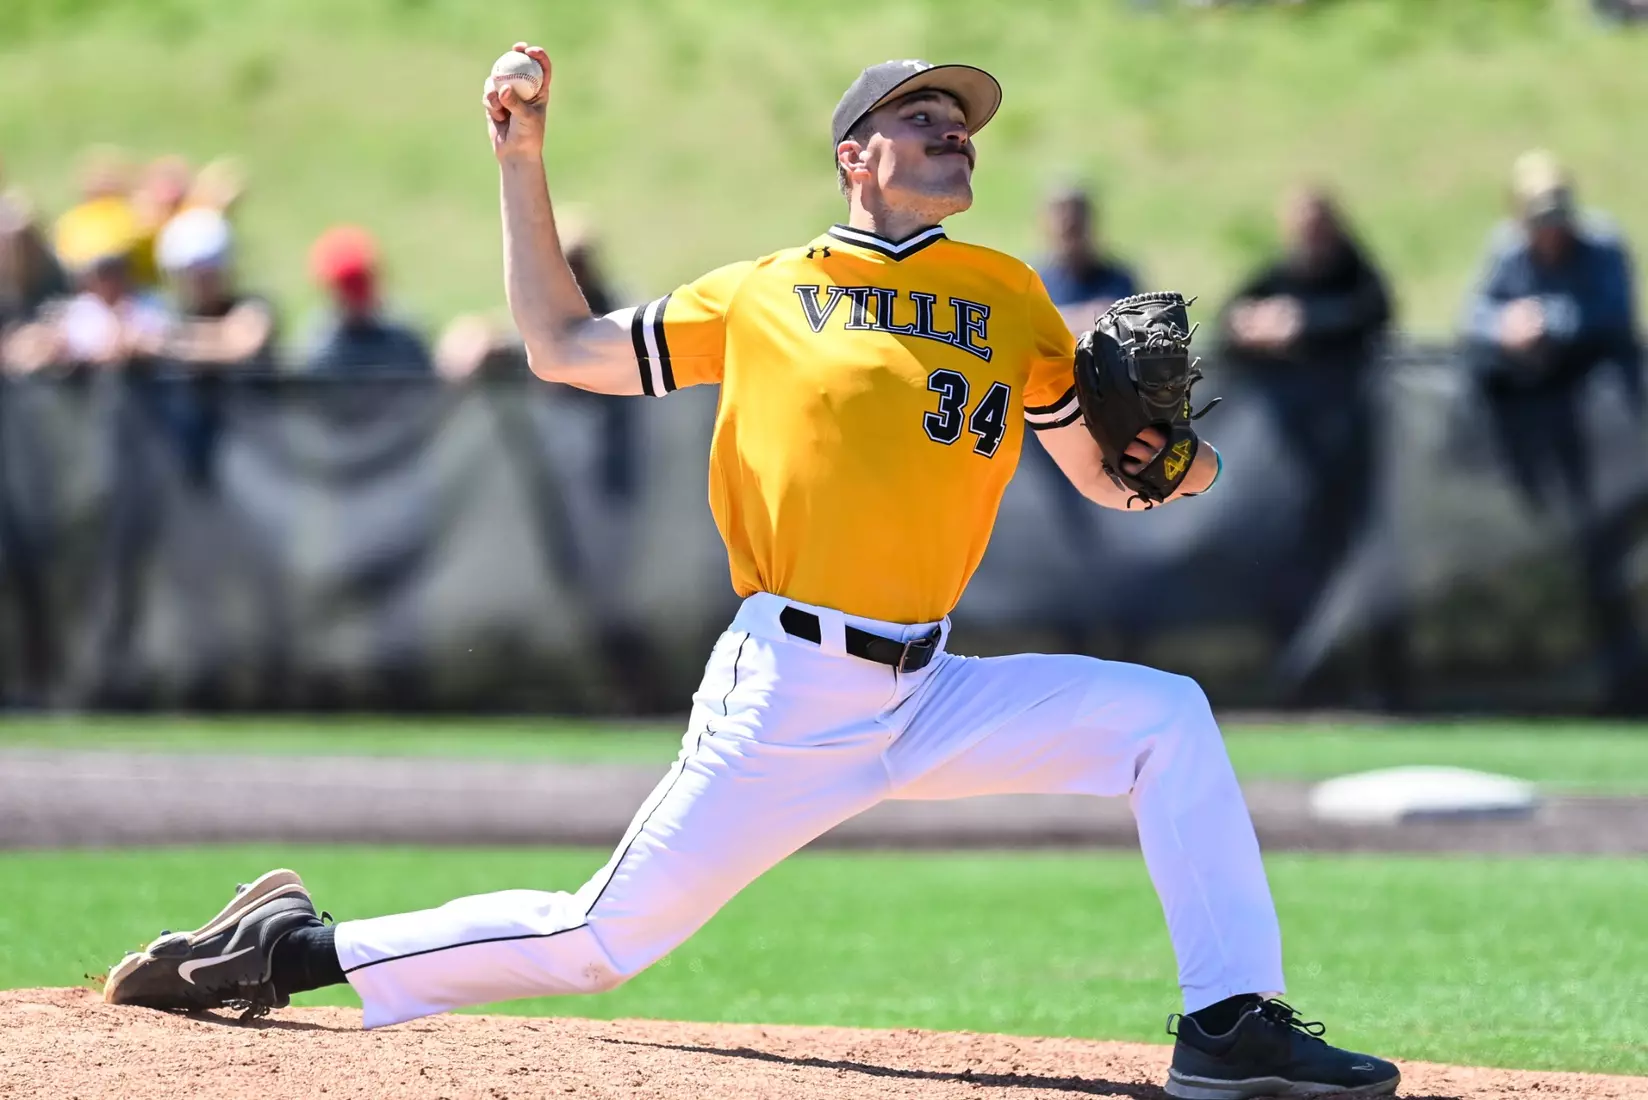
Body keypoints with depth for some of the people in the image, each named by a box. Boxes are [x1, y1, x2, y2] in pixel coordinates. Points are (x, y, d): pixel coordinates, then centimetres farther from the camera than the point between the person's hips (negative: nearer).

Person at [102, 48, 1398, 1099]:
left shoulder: (1013, 301, 13)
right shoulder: (762, 296, 5)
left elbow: (1100, 472, 18)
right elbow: (563, 348, 12)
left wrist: (1163, 472, -6)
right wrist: (524, 167, 7)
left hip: (933, 697, 4)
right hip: (784, 697, -4)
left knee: (1168, 716, -10)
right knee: (603, 940, -5)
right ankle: (298, 948, 10)